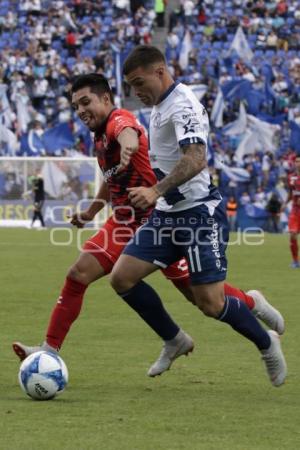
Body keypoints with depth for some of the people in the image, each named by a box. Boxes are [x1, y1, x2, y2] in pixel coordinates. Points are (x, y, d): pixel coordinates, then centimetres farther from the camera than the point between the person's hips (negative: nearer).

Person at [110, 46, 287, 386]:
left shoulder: (182, 105, -17)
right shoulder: (159, 106, 13)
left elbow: (195, 159, -32)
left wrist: (157, 191, -43)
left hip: (199, 214, -9)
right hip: (166, 216, 9)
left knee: (211, 304, -9)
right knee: (122, 278, -2)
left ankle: (266, 343, 16)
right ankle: (174, 340, 15)